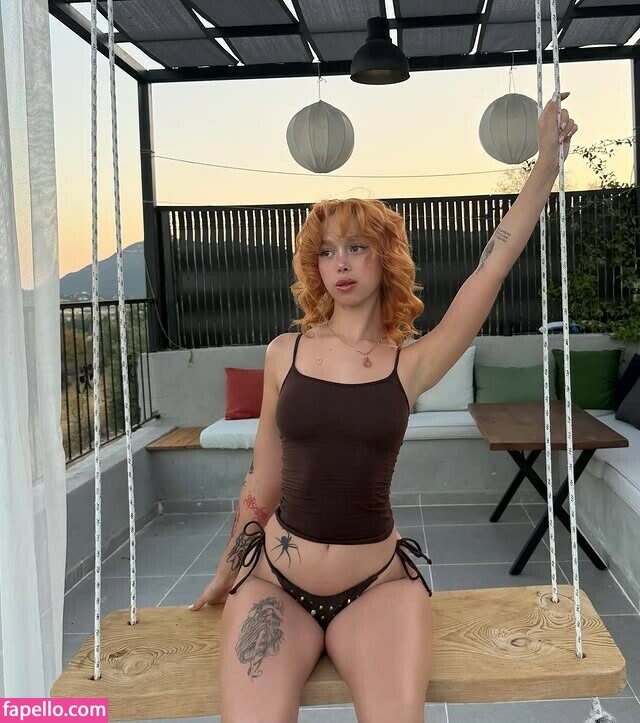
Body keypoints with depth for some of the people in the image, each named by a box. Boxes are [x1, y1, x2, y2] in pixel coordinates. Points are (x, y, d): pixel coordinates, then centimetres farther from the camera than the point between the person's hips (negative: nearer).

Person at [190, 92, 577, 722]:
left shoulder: (410, 364, -1)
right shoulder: (284, 354, 2)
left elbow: (491, 269, -11)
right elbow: (264, 476, 11)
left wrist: (546, 166, -16)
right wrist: (227, 571, 19)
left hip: (377, 585, 0)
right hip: (275, 579, 1)